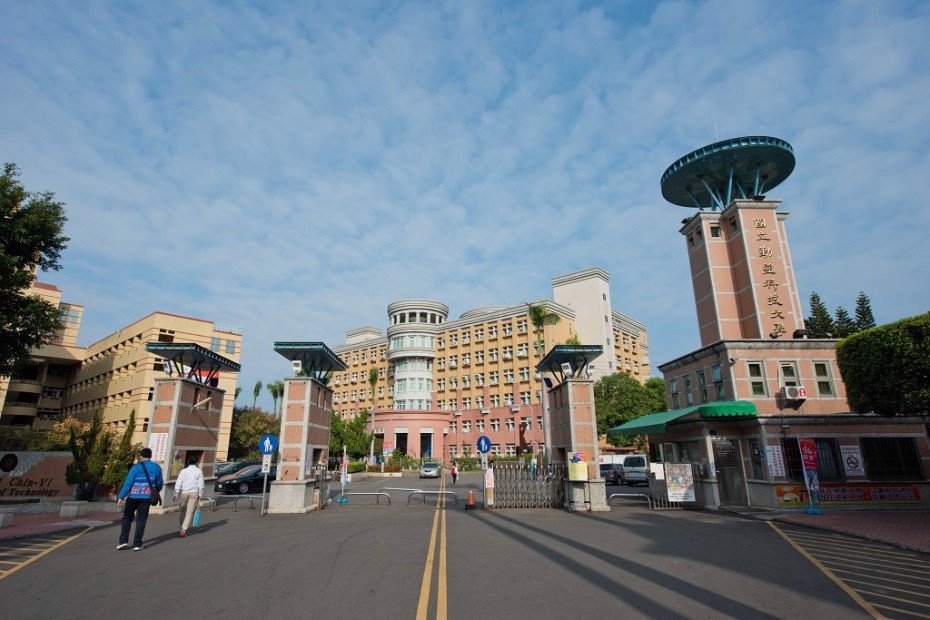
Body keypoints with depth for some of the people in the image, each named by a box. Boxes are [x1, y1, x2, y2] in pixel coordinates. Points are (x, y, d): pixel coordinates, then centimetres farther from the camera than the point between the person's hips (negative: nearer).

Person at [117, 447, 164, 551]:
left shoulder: (136, 467, -4)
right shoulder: (156, 468, 4)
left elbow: (128, 483, -10)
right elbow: (159, 483, 11)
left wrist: (121, 497, -7)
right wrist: (155, 492, 29)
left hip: (133, 496, -1)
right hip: (146, 497, 1)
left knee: (127, 517, 15)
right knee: (141, 520, 7)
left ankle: (123, 541, 11)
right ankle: (137, 544, 6)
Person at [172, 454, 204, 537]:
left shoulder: (184, 470, 2)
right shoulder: (199, 471, 2)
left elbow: (178, 483, -3)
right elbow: (201, 484, 0)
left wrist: (176, 494, -2)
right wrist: (200, 495, 7)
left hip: (184, 492, 1)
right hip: (194, 492, -1)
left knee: (182, 510, 16)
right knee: (190, 512, 2)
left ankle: (183, 528, 22)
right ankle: (184, 530, -5)